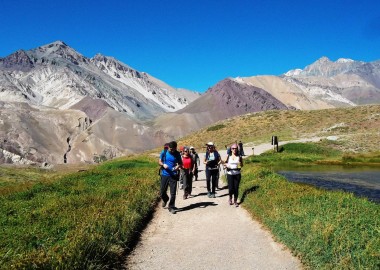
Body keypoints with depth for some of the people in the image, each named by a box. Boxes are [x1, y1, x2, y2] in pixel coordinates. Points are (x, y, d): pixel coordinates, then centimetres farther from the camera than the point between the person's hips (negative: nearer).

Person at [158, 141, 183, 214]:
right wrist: (163, 164, -16)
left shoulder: (177, 154, -3)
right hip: (164, 175, 1)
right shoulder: (164, 152, -4)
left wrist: (178, 166, -16)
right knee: (162, 192, 8)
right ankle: (165, 199, 42)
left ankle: (171, 207, 15)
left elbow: (180, 163, 7)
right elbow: (159, 161, 6)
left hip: (173, 176, -1)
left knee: (173, 193, -1)